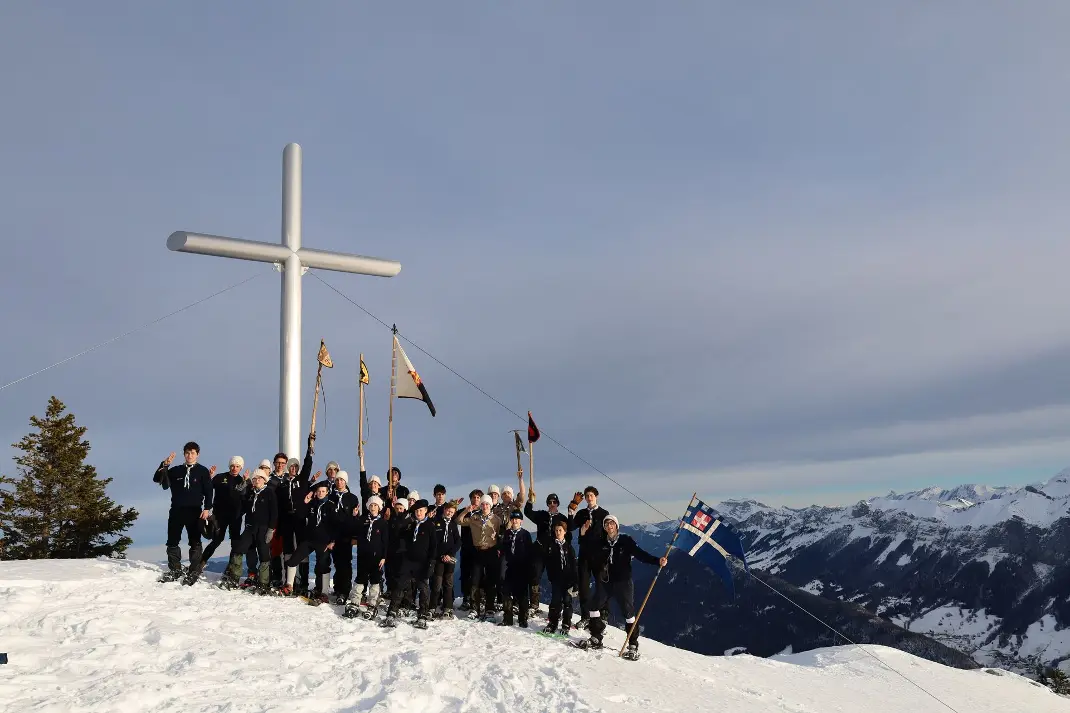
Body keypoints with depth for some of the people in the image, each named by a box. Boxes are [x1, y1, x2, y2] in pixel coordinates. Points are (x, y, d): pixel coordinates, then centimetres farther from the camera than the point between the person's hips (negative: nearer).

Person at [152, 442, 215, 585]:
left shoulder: (203, 471, 3)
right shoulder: (176, 471, 10)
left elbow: (208, 491, -1)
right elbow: (157, 479, 6)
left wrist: (207, 508, -12)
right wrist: (164, 464, -7)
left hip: (194, 512, -3)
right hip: (176, 510, 3)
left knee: (195, 543, -1)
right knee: (172, 542, 5)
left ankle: (194, 573, 2)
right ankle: (175, 570, 14)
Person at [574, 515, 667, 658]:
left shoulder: (626, 541, -3)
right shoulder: (601, 544, 9)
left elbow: (640, 554, -11)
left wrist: (658, 561, -25)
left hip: (623, 582, -4)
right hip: (605, 582, 4)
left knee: (628, 612, -5)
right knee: (594, 606, 2)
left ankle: (633, 646, 3)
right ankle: (596, 639, 16)